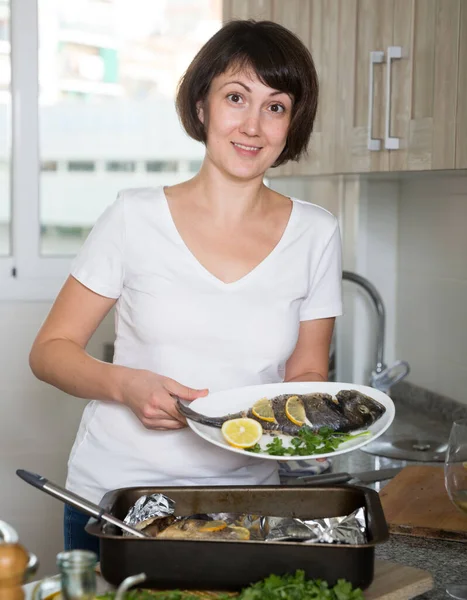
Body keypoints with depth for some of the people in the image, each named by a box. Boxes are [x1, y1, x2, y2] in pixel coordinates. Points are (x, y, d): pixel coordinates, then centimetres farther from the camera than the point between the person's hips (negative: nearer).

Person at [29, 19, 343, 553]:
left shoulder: (315, 234, -1)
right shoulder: (136, 218, -6)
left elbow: (306, 373, 6)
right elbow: (50, 350, -1)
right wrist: (124, 385, -19)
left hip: (244, 502, 2)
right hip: (114, 493, -1)